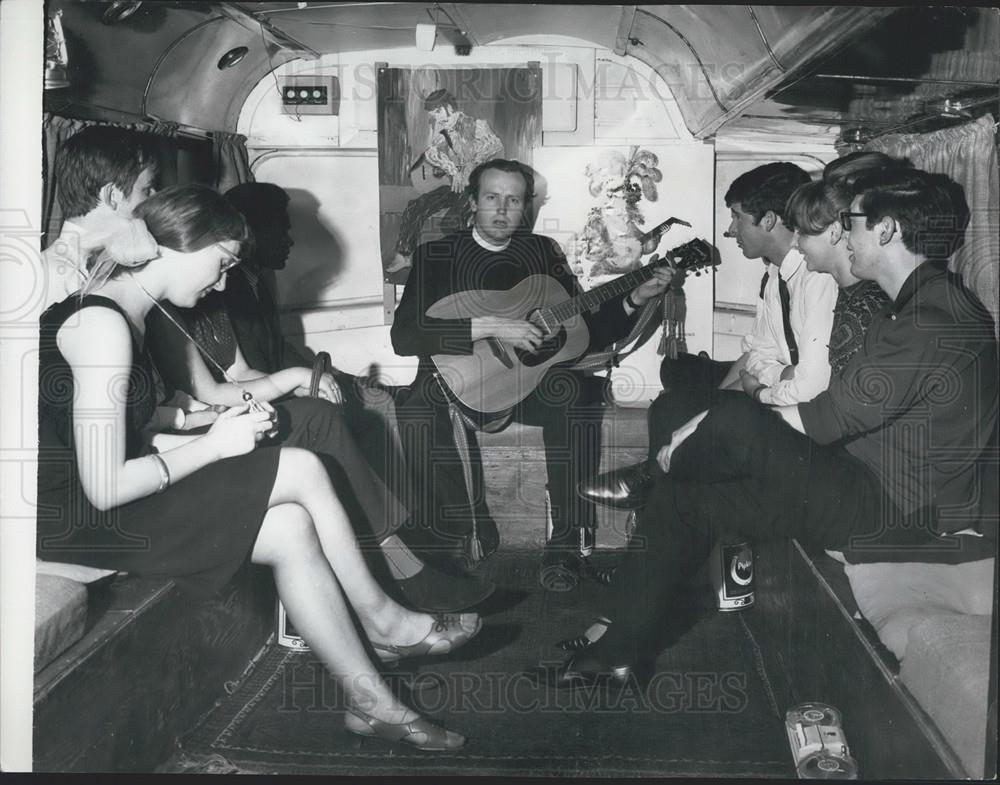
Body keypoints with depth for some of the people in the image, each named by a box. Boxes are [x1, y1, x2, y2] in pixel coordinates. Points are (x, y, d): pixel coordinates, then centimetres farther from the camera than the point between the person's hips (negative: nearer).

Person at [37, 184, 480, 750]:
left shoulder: (122, 312, 10)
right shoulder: (102, 325, -22)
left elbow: (125, 437, 9)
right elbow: (105, 487, -26)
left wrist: (217, 431, -2)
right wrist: (213, 445, -16)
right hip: (80, 523, -10)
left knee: (291, 526, -6)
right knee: (302, 470, -14)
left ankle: (373, 702, 2)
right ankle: (381, 619, 5)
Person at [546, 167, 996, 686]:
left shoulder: (937, 319, -20)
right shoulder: (917, 307, 15)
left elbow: (825, 419, -23)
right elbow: (845, 411, 14)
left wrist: (710, 428, -12)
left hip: (907, 513, -11)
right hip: (879, 490, 11)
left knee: (734, 421, -23)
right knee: (688, 497, 5)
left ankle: (649, 478, 11)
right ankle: (615, 648, 10)